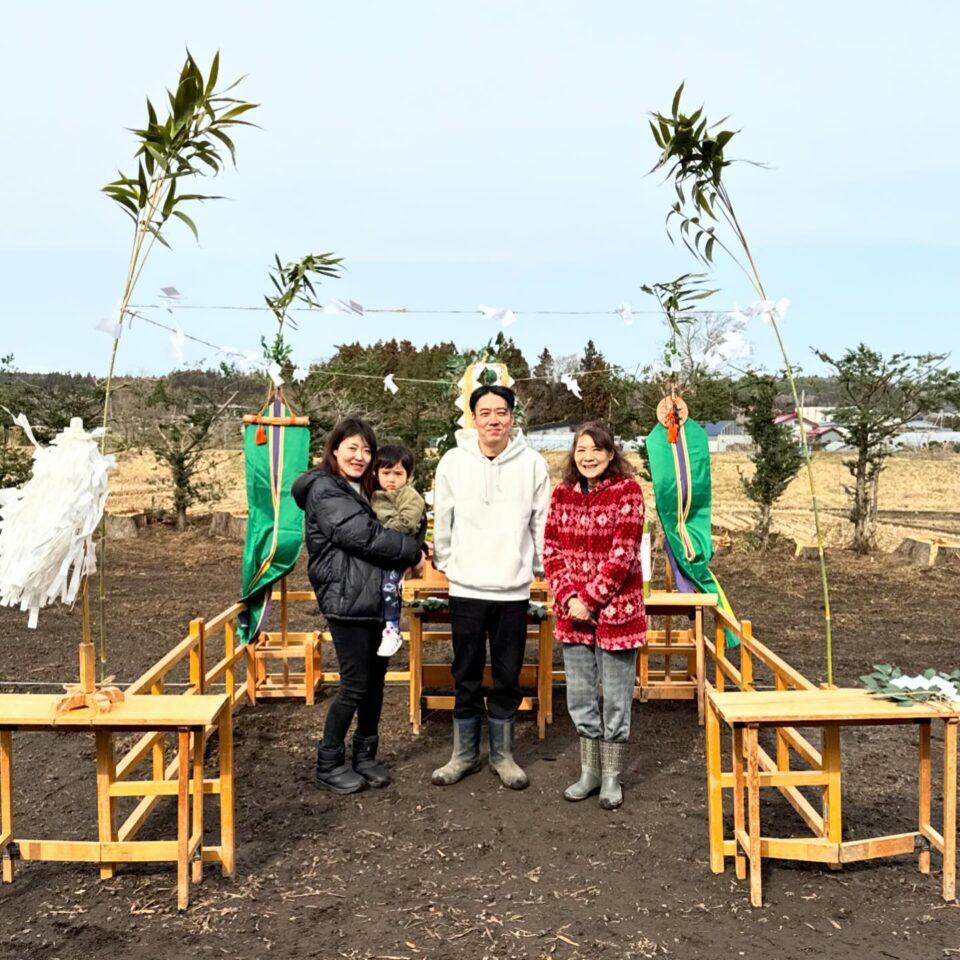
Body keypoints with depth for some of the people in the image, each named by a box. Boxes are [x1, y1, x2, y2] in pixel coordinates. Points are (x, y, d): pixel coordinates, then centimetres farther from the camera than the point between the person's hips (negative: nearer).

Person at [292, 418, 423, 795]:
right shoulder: (325, 491, -10)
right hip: (347, 602, -8)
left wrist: (405, 554, -4)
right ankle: (328, 765, 14)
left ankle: (365, 756, 26)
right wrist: (412, 550, -8)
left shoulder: (359, 490, 19)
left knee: (375, 680, 12)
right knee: (355, 685, -2)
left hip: (374, 599, 8)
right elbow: (364, 536, -19)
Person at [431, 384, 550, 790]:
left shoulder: (532, 463, -5)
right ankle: (465, 754, 27)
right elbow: (442, 521, 4)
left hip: (514, 588, 0)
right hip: (466, 588, 0)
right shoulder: (453, 461, -4)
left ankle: (503, 754, 28)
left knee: (508, 677, 12)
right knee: (466, 677, 11)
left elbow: (542, 524, 1)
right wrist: (444, 562, 7)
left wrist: (541, 568, 3)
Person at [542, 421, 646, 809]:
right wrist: (568, 598, -11)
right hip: (573, 612, 4)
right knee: (580, 697, 15)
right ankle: (589, 772, 32)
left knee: (616, 700, 8)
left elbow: (623, 555, -15)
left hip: (616, 611, -4)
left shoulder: (627, 490, -9)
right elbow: (551, 550, 2)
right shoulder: (563, 493, 5)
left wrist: (588, 598, -15)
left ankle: (611, 777, 25)